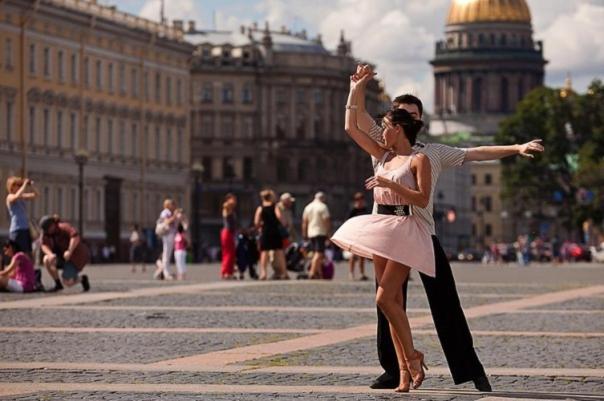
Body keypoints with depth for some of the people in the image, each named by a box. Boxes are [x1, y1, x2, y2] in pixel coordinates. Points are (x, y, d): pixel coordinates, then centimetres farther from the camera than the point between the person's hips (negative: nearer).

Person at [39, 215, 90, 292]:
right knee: (46, 260, -21)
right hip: (62, 256, 7)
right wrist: (50, 254, -31)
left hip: (77, 257, -7)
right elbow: (44, 245, -11)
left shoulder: (63, 227, -24)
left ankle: (82, 279, 15)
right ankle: (58, 284, -6)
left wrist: (69, 251, -41)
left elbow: (76, 236, -37)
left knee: (67, 283, -18)